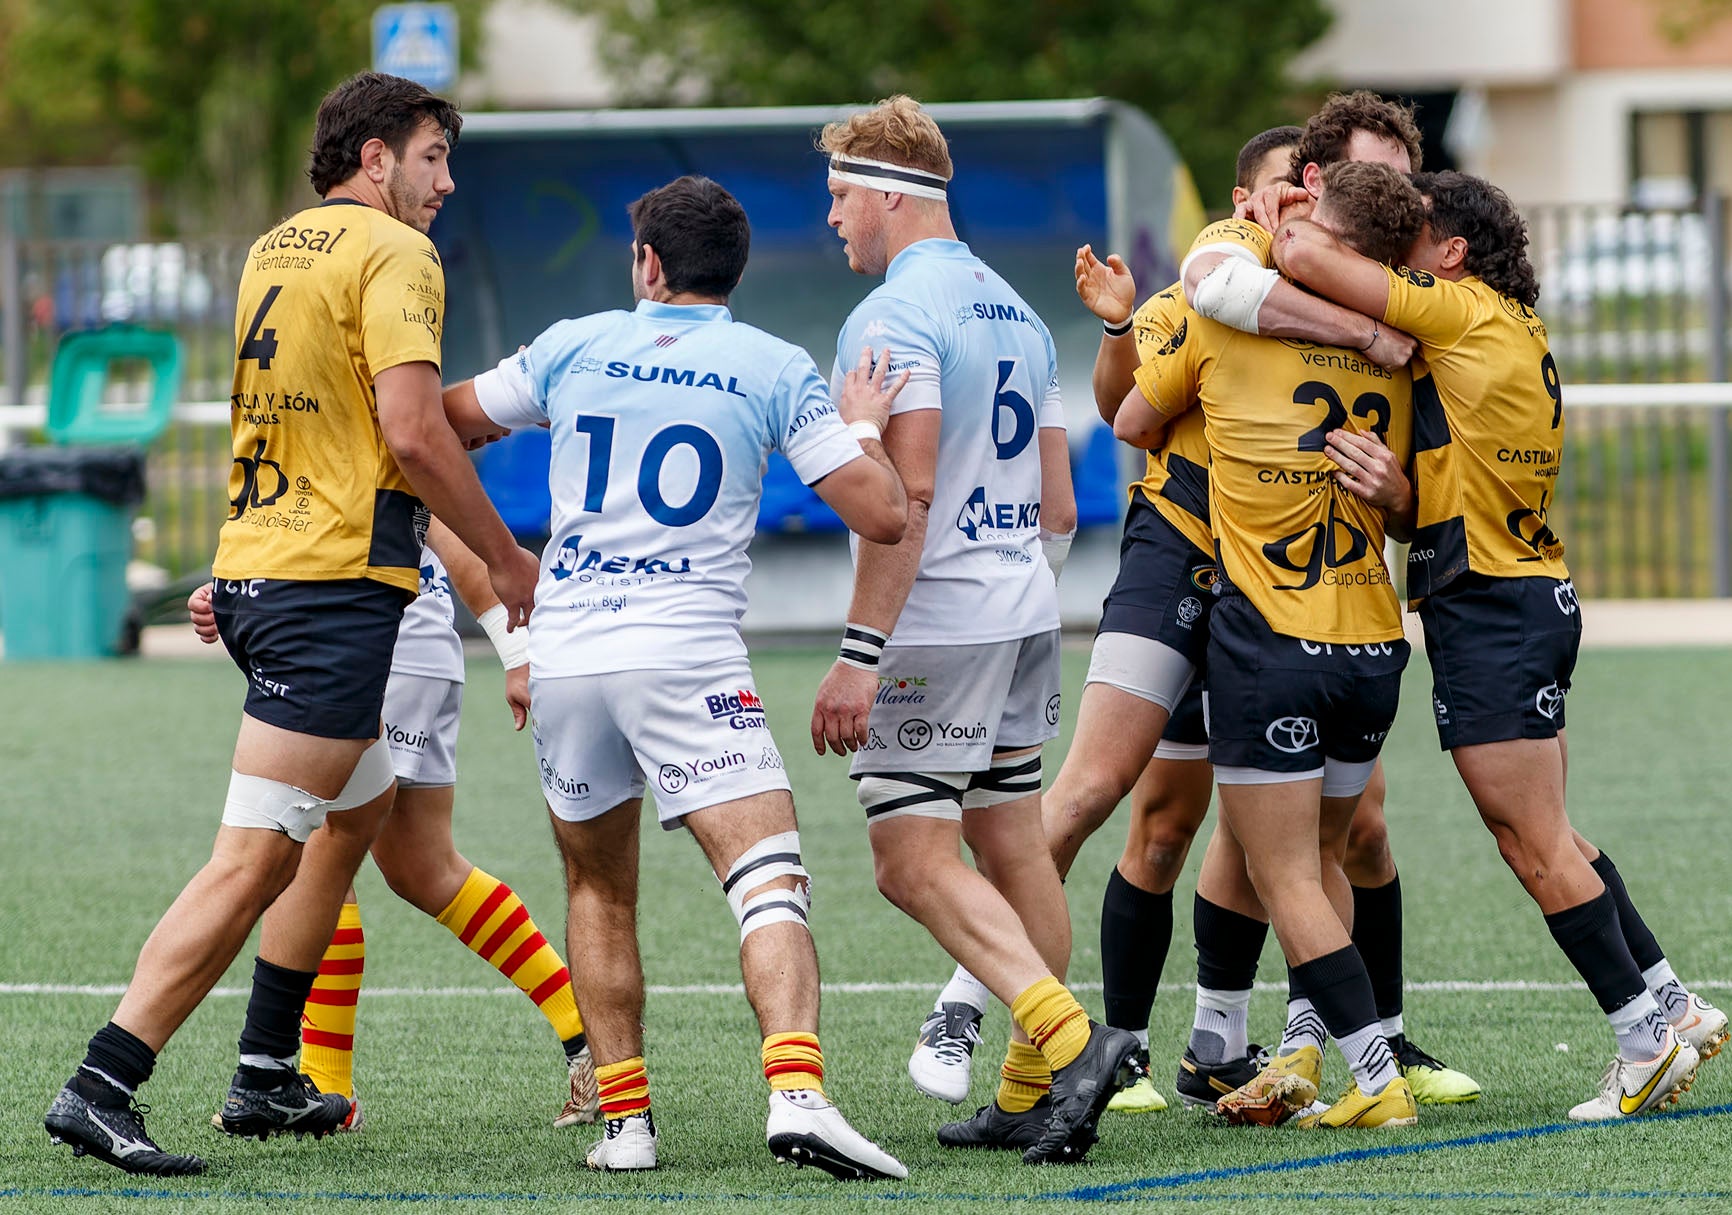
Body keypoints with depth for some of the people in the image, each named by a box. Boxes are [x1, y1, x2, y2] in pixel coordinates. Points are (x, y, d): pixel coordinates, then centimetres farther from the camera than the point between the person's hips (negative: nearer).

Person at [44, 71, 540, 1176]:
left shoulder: (274, 250, 17)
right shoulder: (395, 254, -9)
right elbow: (412, 431, -18)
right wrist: (506, 560, -8)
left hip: (253, 568, 10)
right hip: (336, 583, -10)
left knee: (363, 803, 24)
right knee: (255, 861, -11)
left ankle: (267, 1075, 25)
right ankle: (100, 1087, -16)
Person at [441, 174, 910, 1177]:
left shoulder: (577, 347, 9)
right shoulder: (776, 369, 3)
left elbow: (442, 421, 22)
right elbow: (884, 514, -1)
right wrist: (865, 426, 17)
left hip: (566, 654, 3)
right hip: (690, 657, -3)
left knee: (599, 889, 19)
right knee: (771, 879, -11)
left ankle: (625, 1119, 13)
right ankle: (797, 1092, -32)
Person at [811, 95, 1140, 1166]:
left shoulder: (893, 316, -13)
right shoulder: (1016, 313, 15)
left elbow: (906, 493, -21)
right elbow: (1059, 504, 19)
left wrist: (859, 654, -22)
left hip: (939, 623, -9)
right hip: (1027, 612, 9)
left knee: (914, 860, -10)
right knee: (1013, 847, 10)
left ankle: (1071, 1038, -23)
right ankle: (1033, 1095, 11)